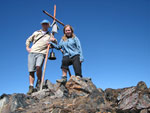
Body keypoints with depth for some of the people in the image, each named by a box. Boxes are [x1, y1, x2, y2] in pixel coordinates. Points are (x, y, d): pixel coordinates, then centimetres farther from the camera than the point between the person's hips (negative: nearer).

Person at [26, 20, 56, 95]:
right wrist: (27, 47, 11)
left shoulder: (50, 35, 21)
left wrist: (54, 40, 0)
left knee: (38, 66, -29)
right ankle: (31, 87, -1)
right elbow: (28, 40, 29)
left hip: (41, 53, -2)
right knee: (31, 71, -6)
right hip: (32, 53, 2)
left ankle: (39, 81, -8)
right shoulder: (36, 33, 23)